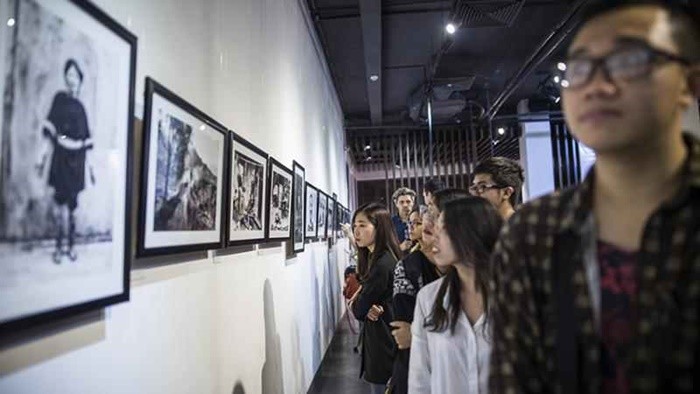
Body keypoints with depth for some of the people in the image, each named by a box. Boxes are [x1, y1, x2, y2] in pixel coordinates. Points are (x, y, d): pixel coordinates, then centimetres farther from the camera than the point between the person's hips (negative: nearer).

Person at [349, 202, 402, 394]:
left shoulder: (382, 265, -25)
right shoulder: (379, 258, 6)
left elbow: (358, 310, -19)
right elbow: (368, 293, 8)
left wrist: (356, 303, 2)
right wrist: (367, 306, -12)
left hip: (382, 341, -9)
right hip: (384, 337, 9)